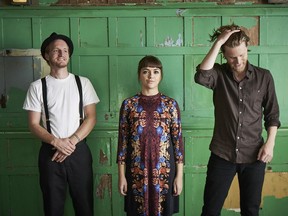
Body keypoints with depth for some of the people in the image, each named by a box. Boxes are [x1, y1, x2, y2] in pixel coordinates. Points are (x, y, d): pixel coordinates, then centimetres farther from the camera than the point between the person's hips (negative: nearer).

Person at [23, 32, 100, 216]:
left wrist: (71, 141, -13)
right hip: (50, 152, 0)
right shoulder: (37, 86, 1)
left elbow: (91, 118, -1)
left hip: (79, 151, 1)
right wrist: (57, 142, -16)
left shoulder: (83, 83, 4)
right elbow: (34, 124, -1)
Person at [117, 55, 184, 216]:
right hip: (137, 172, 0)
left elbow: (178, 140, 1)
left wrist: (179, 174, -3)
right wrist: (121, 175, 0)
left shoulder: (171, 104, 1)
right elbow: (123, 141, 2)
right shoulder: (129, 104, 1)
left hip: (164, 171, 0)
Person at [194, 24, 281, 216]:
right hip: (222, 154, -1)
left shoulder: (264, 77, 0)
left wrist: (270, 143, -6)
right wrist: (218, 42, -24)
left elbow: (272, 114, 5)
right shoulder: (219, 74, -4)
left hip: (253, 156, 1)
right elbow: (201, 77, -28)